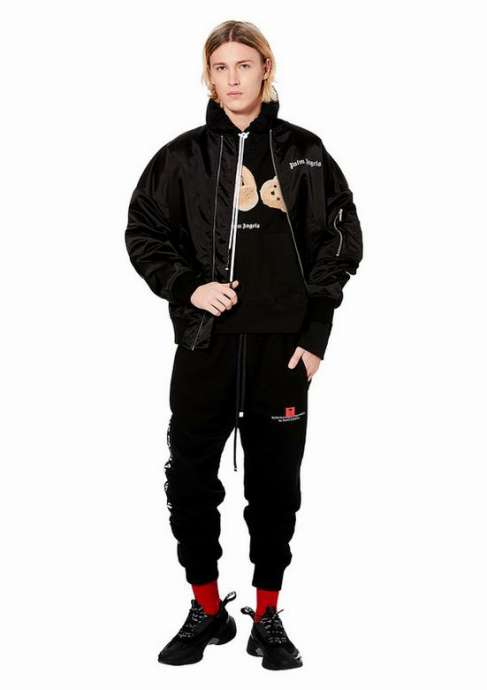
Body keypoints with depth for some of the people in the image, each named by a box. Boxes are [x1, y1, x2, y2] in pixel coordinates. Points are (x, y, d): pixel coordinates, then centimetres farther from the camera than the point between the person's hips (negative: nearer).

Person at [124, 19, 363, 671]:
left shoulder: (304, 152, 3)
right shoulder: (183, 155, 5)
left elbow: (339, 242, 3)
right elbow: (144, 232, 8)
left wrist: (315, 336, -3)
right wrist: (188, 286, -9)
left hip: (282, 347, -1)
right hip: (202, 346, 1)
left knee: (275, 488, 7)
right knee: (189, 483, 4)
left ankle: (267, 618, 23)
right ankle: (207, 612, 23)